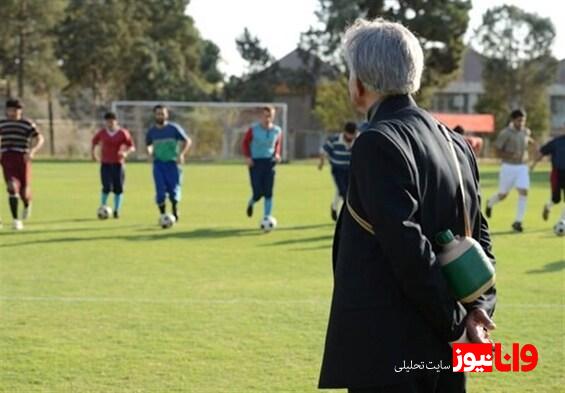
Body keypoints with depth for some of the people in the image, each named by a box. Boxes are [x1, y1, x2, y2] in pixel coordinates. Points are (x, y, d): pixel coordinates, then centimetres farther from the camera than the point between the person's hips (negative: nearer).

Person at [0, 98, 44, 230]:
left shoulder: (27, 124, 1)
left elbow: (40, 139, -5)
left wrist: (32, 151, -22)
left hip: (23, 159, -1)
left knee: (24, 192, 0)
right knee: (12, 187, -20)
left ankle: (27, 204, 40)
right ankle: (16, 220, -15)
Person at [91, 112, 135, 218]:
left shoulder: (123, 133, -2)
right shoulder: (101, 133, 3)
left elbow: (132, 147, 0)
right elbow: (94, 142, 20)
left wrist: (126, 152, -19)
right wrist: (93, 153, 5)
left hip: (118, 164, 0)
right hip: (105, 164, 0)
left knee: (118, 188, -1)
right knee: (107, 188, -11)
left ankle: (116, 211, 11)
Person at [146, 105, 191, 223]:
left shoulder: (174, 128, -4)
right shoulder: (151, 131, 6)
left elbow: (188, 141, -1)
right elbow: (148, 145, 25)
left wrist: (182, 154, -15)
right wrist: (149, 152, 4)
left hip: (172, 163, -2)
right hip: (158, 164, 2)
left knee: (174, 190, 0)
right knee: (160, 192, -8)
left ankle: (175, 211, 25)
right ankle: (163, 215, 4)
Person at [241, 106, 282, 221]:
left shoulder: (277, 131, 1)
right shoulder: (253, 130, -8)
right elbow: (245, 143, 3)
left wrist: (277, 154, -1)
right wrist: (247, 156, -10)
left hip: (269, 162, 2)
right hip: (255, 162, -2)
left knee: (268, 193, -4)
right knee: (258, 192, -6)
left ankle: (266, 218, 4)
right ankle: (251, 203, 31)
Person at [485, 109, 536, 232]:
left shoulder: (526, 132, 6)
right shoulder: (505, 133, -12)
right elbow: (498, 152, -14)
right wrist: (512, 155, -26)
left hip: (522, 167, 4)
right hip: (508, 167, -4)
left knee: (523, 192, -13)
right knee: (503, 195, 7)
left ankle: (518, 222, -8)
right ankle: (490, 203, 42)